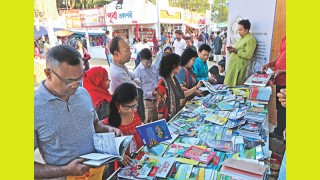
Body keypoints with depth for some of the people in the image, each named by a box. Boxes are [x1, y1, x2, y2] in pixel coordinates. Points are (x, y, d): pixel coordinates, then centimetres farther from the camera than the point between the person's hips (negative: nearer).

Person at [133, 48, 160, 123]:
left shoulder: (154, 67, 5)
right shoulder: (137, 72, -13)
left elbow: (159, 80, 13)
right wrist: (150, 94, -25)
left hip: (157, 100, 6)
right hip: (147, 102, -6)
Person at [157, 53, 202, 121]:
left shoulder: (174, 79, 5)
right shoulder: (163, 82, -21)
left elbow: (182, 95, 14)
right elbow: (160, 103, -19)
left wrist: (197, 86, 14)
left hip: (176, 115, 8)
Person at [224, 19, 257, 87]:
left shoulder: (250, 39, -9)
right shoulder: (240, 38, 19)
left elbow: (248, 55, -17)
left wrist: (236, 51, -21)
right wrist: (232, 50, 4)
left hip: (239, 66, -9)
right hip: (233, 65, 9)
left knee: (235, 87, -6)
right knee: (228, 85, 9)